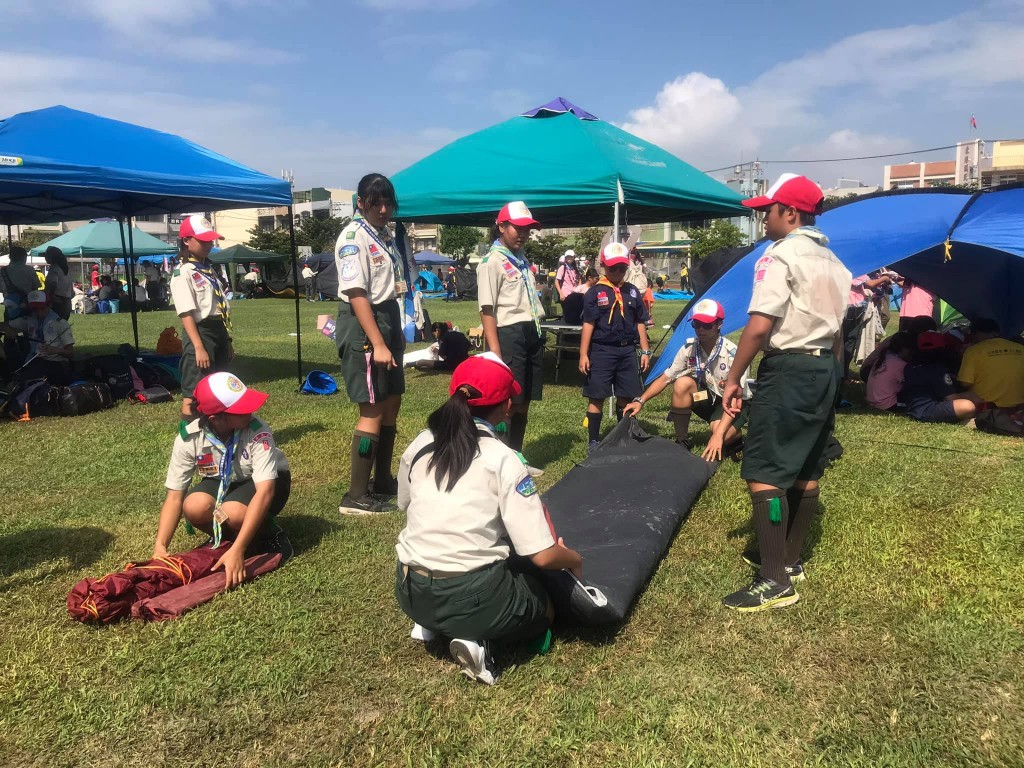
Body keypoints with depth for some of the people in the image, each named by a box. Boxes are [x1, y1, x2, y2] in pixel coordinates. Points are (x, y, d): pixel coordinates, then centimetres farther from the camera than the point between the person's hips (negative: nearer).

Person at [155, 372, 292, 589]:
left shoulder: (257, 431, -34)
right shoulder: (188, 439, -24)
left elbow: (264, 491, -39)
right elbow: (174, 497, -17)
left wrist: (237, 550, -46)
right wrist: (160, 547, -30)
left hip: (264, 482, -3)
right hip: (222, 482, 3)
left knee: (233, 513, -36)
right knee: (195, 507, -31)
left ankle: (267, 534, -3)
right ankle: (225, 536, 1)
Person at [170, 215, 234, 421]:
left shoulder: (209, 269, 16)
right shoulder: (182, 273, -11)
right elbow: (186, 314, -18)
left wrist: (227, 340, 18)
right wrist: (198, 347, -23)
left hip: (219, 333, 9)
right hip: (200, 333, -9)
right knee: (193, 394, -5)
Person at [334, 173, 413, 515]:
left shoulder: (386, 236, 13)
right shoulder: (353, 238, -13)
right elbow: (356, 294, -21)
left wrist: (397, 332, 18)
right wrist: (377, 344, -26)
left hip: (387, 319, 9)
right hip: (362, 325, -9)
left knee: (392, 402, 15)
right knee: (374, 409, -8)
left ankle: (382, 481, 30)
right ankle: (356, 496, -1)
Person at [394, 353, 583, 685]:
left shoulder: (418, 446, 1)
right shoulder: (504, 460, -13)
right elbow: (543, 555, -13)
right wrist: (575, 560, 8)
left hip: (410, 592, 6)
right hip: (472, 597, -6)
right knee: (544, 609, 25)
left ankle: (431, 624, 14)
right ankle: (476, 638, -2)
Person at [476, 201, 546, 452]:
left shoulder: (522, 259, 17)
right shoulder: (492, 261, -9)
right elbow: (487, 310, -16)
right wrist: (495, 352, -22)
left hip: (532, 334, 9)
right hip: (509, 335, -8)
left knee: (524, 402, 14)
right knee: (507, 404, -3)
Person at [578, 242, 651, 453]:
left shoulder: (633, 292, 9)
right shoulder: (595, 292, -3)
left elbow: (640, 323, 13)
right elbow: (588, 324, -6)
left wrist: (645, 351, 9)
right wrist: (583, 354, -9)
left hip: (627, 350, 4)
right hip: (601, 350, -4)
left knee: (626, 397, 11)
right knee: (597, 397, 1)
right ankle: (593, 441, 11)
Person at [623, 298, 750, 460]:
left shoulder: (732, 354, -27)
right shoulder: (689, 349, -13)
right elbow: (665, 378, -6)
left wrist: (718, 435, -41)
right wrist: (640, 401, -19)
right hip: (708, 398, 5)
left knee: (721, 436, -36)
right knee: (682, 383, -26)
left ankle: (735, 440, 6)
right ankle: (682, 443, -12)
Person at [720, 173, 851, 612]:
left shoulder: (780, 256, -13)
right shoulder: (832, 263, 16)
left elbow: (759, 327, -21)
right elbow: (837, 330, 19)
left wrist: (733, 379, -14)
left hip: (788, 369, -10)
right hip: (824, 369, 10)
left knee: (763, 474, -8)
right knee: (806, 471, 14)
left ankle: (775, 582, -6)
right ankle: (788, 559, 26)